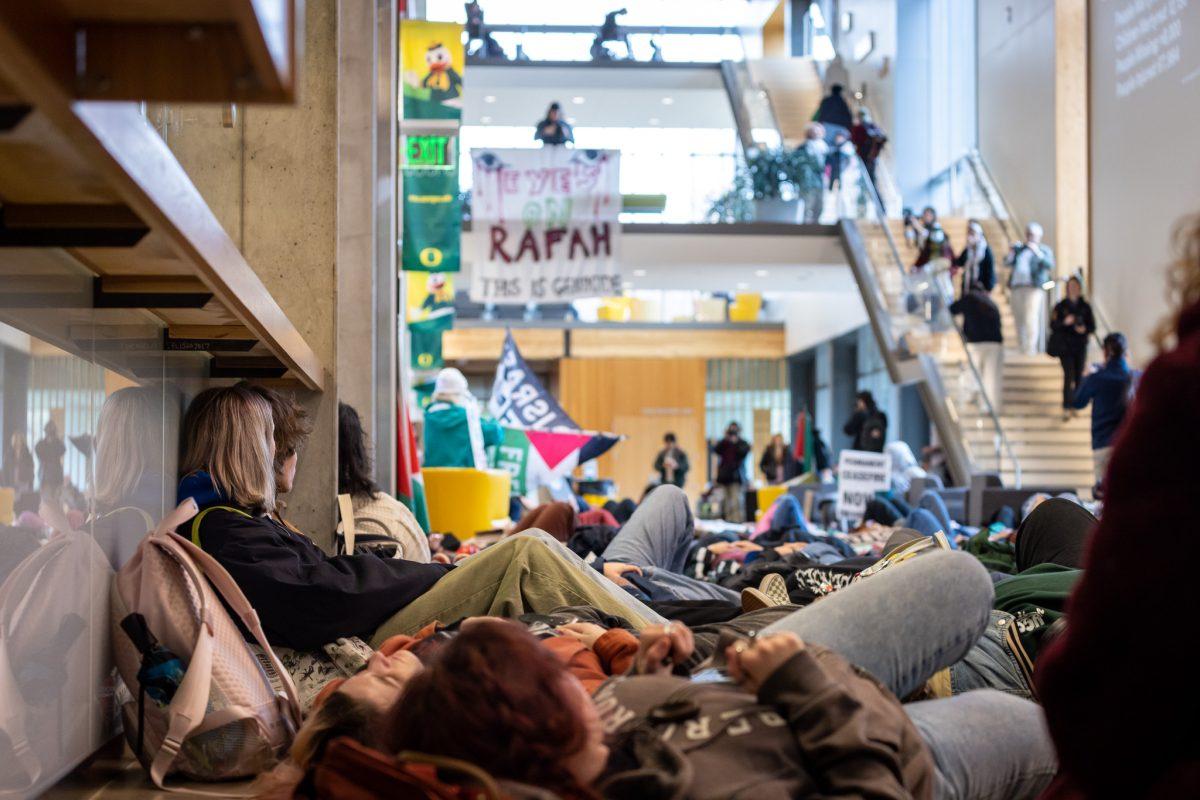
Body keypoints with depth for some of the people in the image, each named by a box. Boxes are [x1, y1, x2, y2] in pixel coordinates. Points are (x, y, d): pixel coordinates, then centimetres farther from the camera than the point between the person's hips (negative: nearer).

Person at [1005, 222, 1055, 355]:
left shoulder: (1044, 251, 8)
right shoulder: (1019, 248, 22)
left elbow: (1049, 265, -9)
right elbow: (1008, 262, 14)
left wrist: (1037, 252, -18)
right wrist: (1013, 251, -2)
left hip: (1034, 288, -5)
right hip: (1017, 288, 5)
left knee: (1031, 319, -16)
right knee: (1019, 320, 3)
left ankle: (1031, 349, -20)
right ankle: (1022, 348, 6)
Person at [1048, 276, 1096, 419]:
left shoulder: (1085, 307, 4)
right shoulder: (1061, 306, 0)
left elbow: (1092, 327, 5)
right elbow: (1053, 325, -4)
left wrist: (1085, 329, -16)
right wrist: (1065, 322, -22)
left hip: (1080, 346, 3)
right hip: (1065, 346, -3)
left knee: (1078, 376, 6)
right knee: (1069, 375, -11)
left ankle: (1075, 405, 18)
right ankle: (1066, 408, -11)